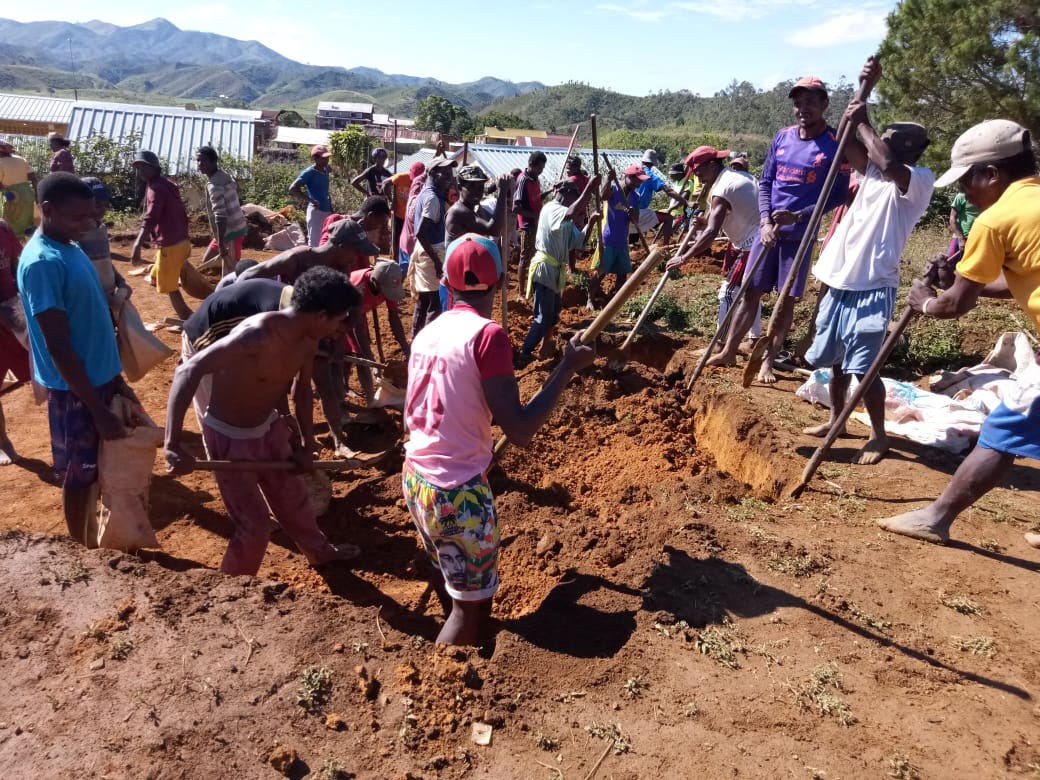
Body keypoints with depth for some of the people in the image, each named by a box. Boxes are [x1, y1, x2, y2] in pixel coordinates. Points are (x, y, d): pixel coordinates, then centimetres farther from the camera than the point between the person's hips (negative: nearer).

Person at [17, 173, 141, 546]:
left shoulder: (70, 247, 6)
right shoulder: (42, 263, -22)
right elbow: (58, 347, -23)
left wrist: (116, 378, 15)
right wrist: (98, 410, -21)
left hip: (99, 376, 9)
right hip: (74, 389, -8)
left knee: (96, 468, 21)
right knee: (79, 475, 8)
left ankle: (93, 541, 38)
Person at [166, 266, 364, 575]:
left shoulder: (308, 340, -9)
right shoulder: (258, 334, -34)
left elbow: (302, 391, 7)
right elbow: (188, 370, -36)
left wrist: (305, 445, 13)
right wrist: (173, 443, -42)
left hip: (268, 426, 7)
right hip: (229, 435, -7)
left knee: (293, 496, 25)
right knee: (255, 525, 1)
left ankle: (320, 551, 51)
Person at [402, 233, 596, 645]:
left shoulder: (427, 332, 6)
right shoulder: (487, 334, -16)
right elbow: (520, 430, -21)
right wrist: (569, 366, -12)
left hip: (415, 479, 8)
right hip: (458, 490, -8)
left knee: (463, 591, 26)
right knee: (472, 605, 10)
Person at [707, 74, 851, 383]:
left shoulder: (834, 145, -7)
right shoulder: (782, 137, 6)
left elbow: (838, 195, -8)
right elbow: (765, 182, 8)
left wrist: (798, 215, -19)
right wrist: (765, 221, -6)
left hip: (800, 234, -3)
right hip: (769, 229, 4)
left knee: (787, 299, 4)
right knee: (751, 292, 7)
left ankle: (768, 361, 14)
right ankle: (728, 352, 16)